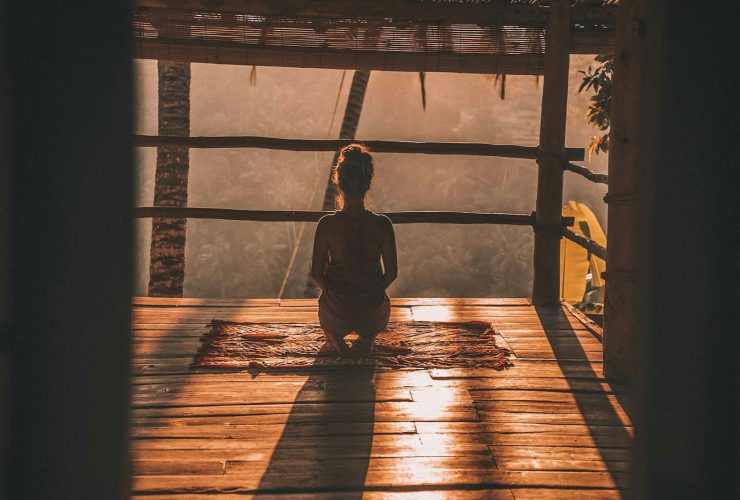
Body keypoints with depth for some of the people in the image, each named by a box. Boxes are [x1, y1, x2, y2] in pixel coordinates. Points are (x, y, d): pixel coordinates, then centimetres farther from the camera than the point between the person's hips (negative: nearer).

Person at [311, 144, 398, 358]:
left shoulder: (327, 224, -19)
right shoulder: (382, 225, -18)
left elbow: (316, 273, -9)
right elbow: (392, 273, -7)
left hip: (337, 307, 0)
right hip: (372, 309, 1)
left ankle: (338, 343, 16)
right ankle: (366, 339, 18)